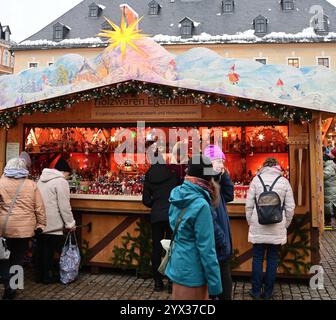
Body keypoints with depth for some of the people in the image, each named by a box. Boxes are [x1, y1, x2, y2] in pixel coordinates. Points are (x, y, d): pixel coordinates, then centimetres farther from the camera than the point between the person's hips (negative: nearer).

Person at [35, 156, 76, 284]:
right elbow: (64, 206, -15)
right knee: (49, 249, 2)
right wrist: (70, 223, -7)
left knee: (40, 248, 14)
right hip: (53, 223, -8)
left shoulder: (41, 179, 14)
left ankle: (39, 275, 23)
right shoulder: (61, 181, -11)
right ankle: (48, 277, 12)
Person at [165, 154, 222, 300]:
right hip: (192, 271, -8)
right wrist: (215, 285, -15)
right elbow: (206, 248, -21)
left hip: (178, 265, 8)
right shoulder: (201, 205, -23)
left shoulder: (177, 194, -1)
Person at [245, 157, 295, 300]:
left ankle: (256, 292, 17)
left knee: (258, 258, 10)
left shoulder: (256, 179, -2)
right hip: (277, 228, 1)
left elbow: (249, 205, -2)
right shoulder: (284, 181, 0)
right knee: (273, 259, 11)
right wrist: (285, 224, 13)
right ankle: (268, 292, 19)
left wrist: (250, 222, 9)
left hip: (258, 227, 0)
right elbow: (290, 207, 1)